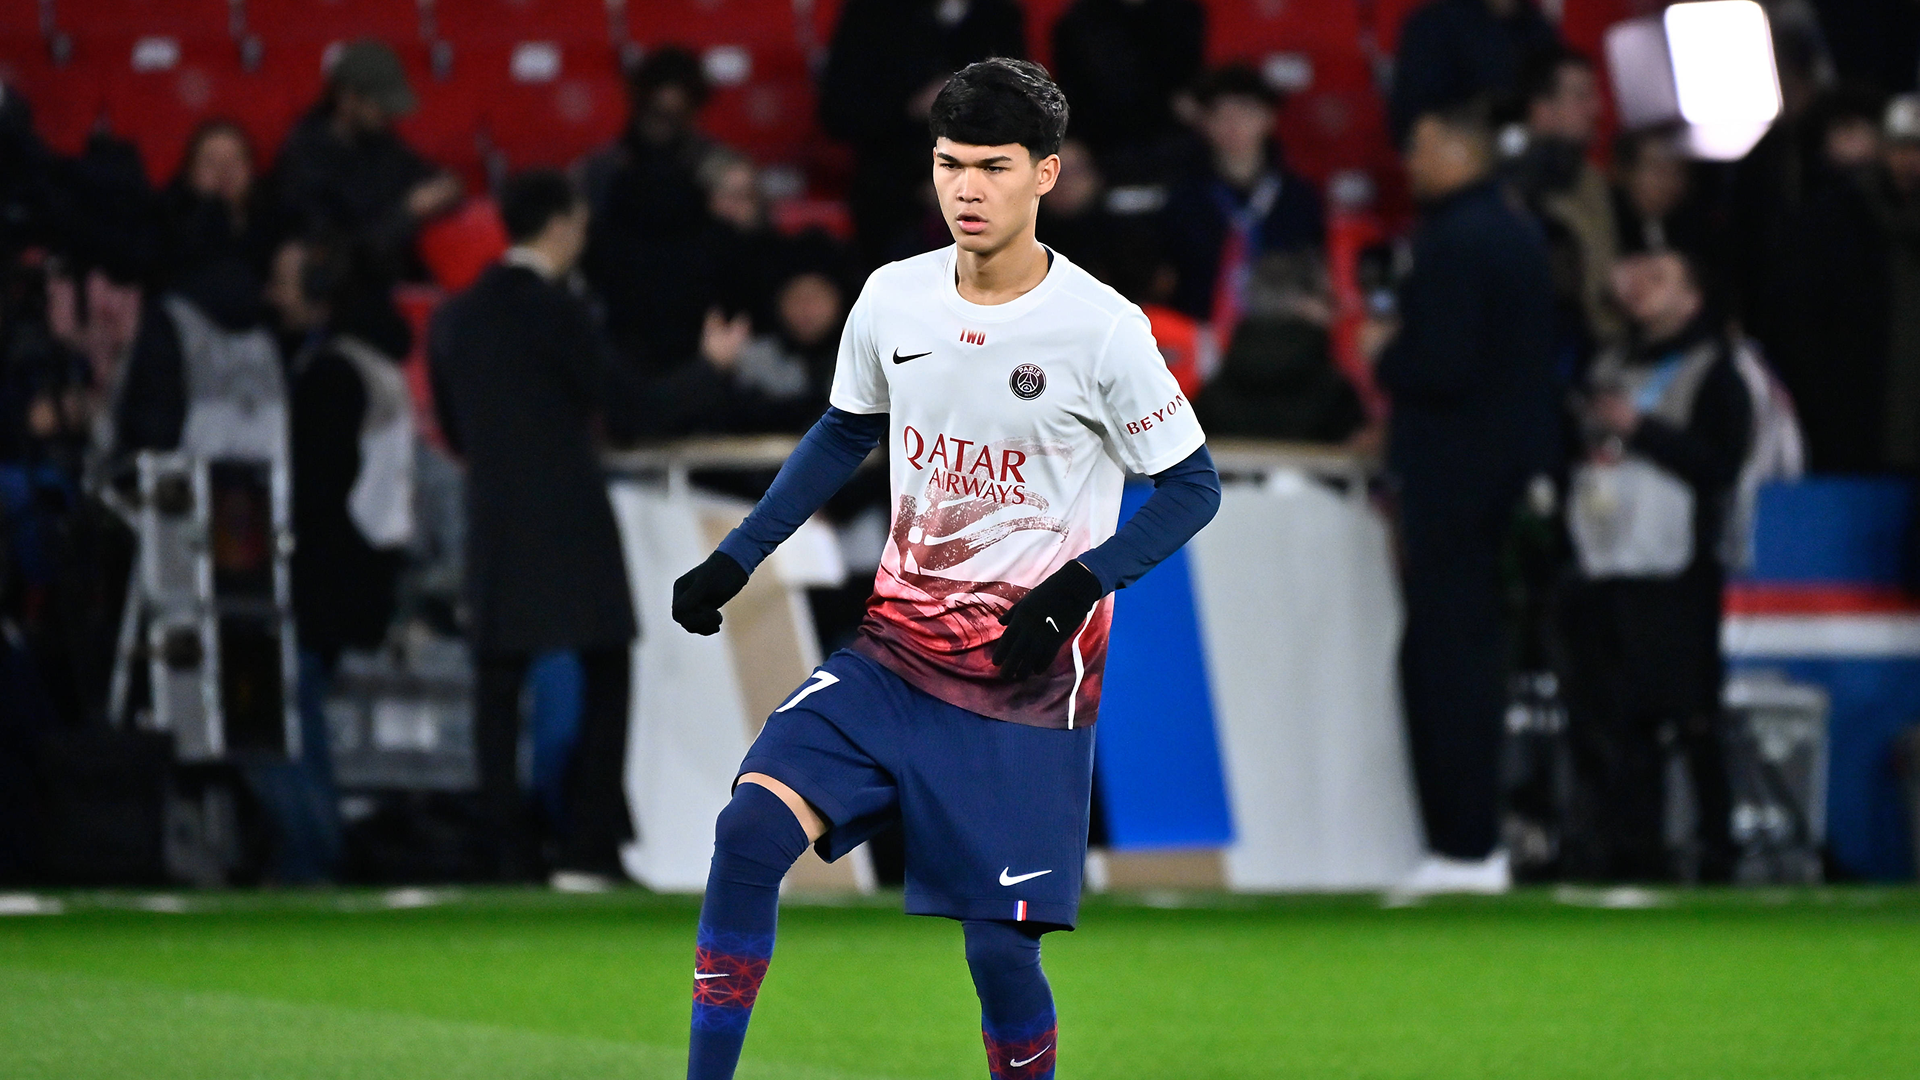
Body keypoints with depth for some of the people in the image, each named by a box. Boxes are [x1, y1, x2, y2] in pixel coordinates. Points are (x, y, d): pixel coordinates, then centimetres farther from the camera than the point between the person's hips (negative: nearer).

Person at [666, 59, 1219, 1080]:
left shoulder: (1101, 327, -12)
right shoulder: (893, 298, 2)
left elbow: (1192, 487, -5)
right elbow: (843, 436, 19)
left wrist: (1076, 589, -19)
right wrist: (734, 560, 11)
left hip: (1025, 686, -4)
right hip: (894, 651, 4)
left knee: (999, 945, -4)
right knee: (748, 833, -14)